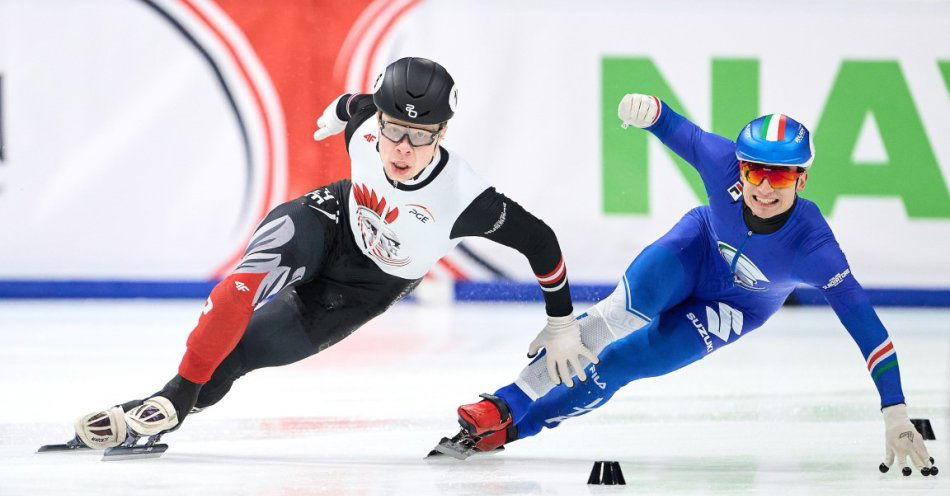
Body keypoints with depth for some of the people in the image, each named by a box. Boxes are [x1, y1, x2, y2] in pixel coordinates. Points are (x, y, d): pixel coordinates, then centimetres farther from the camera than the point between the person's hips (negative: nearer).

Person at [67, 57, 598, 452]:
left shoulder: (463, 199, -37)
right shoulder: (365, 125, -25)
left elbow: (539, 241, -25)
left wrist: (562, 324, -14)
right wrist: (336, 113, 26)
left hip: (356, 291, -1)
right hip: (329, 221, 1)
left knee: (237, 353, -16)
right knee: (255, 276, -32)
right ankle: (181, 385, -29)